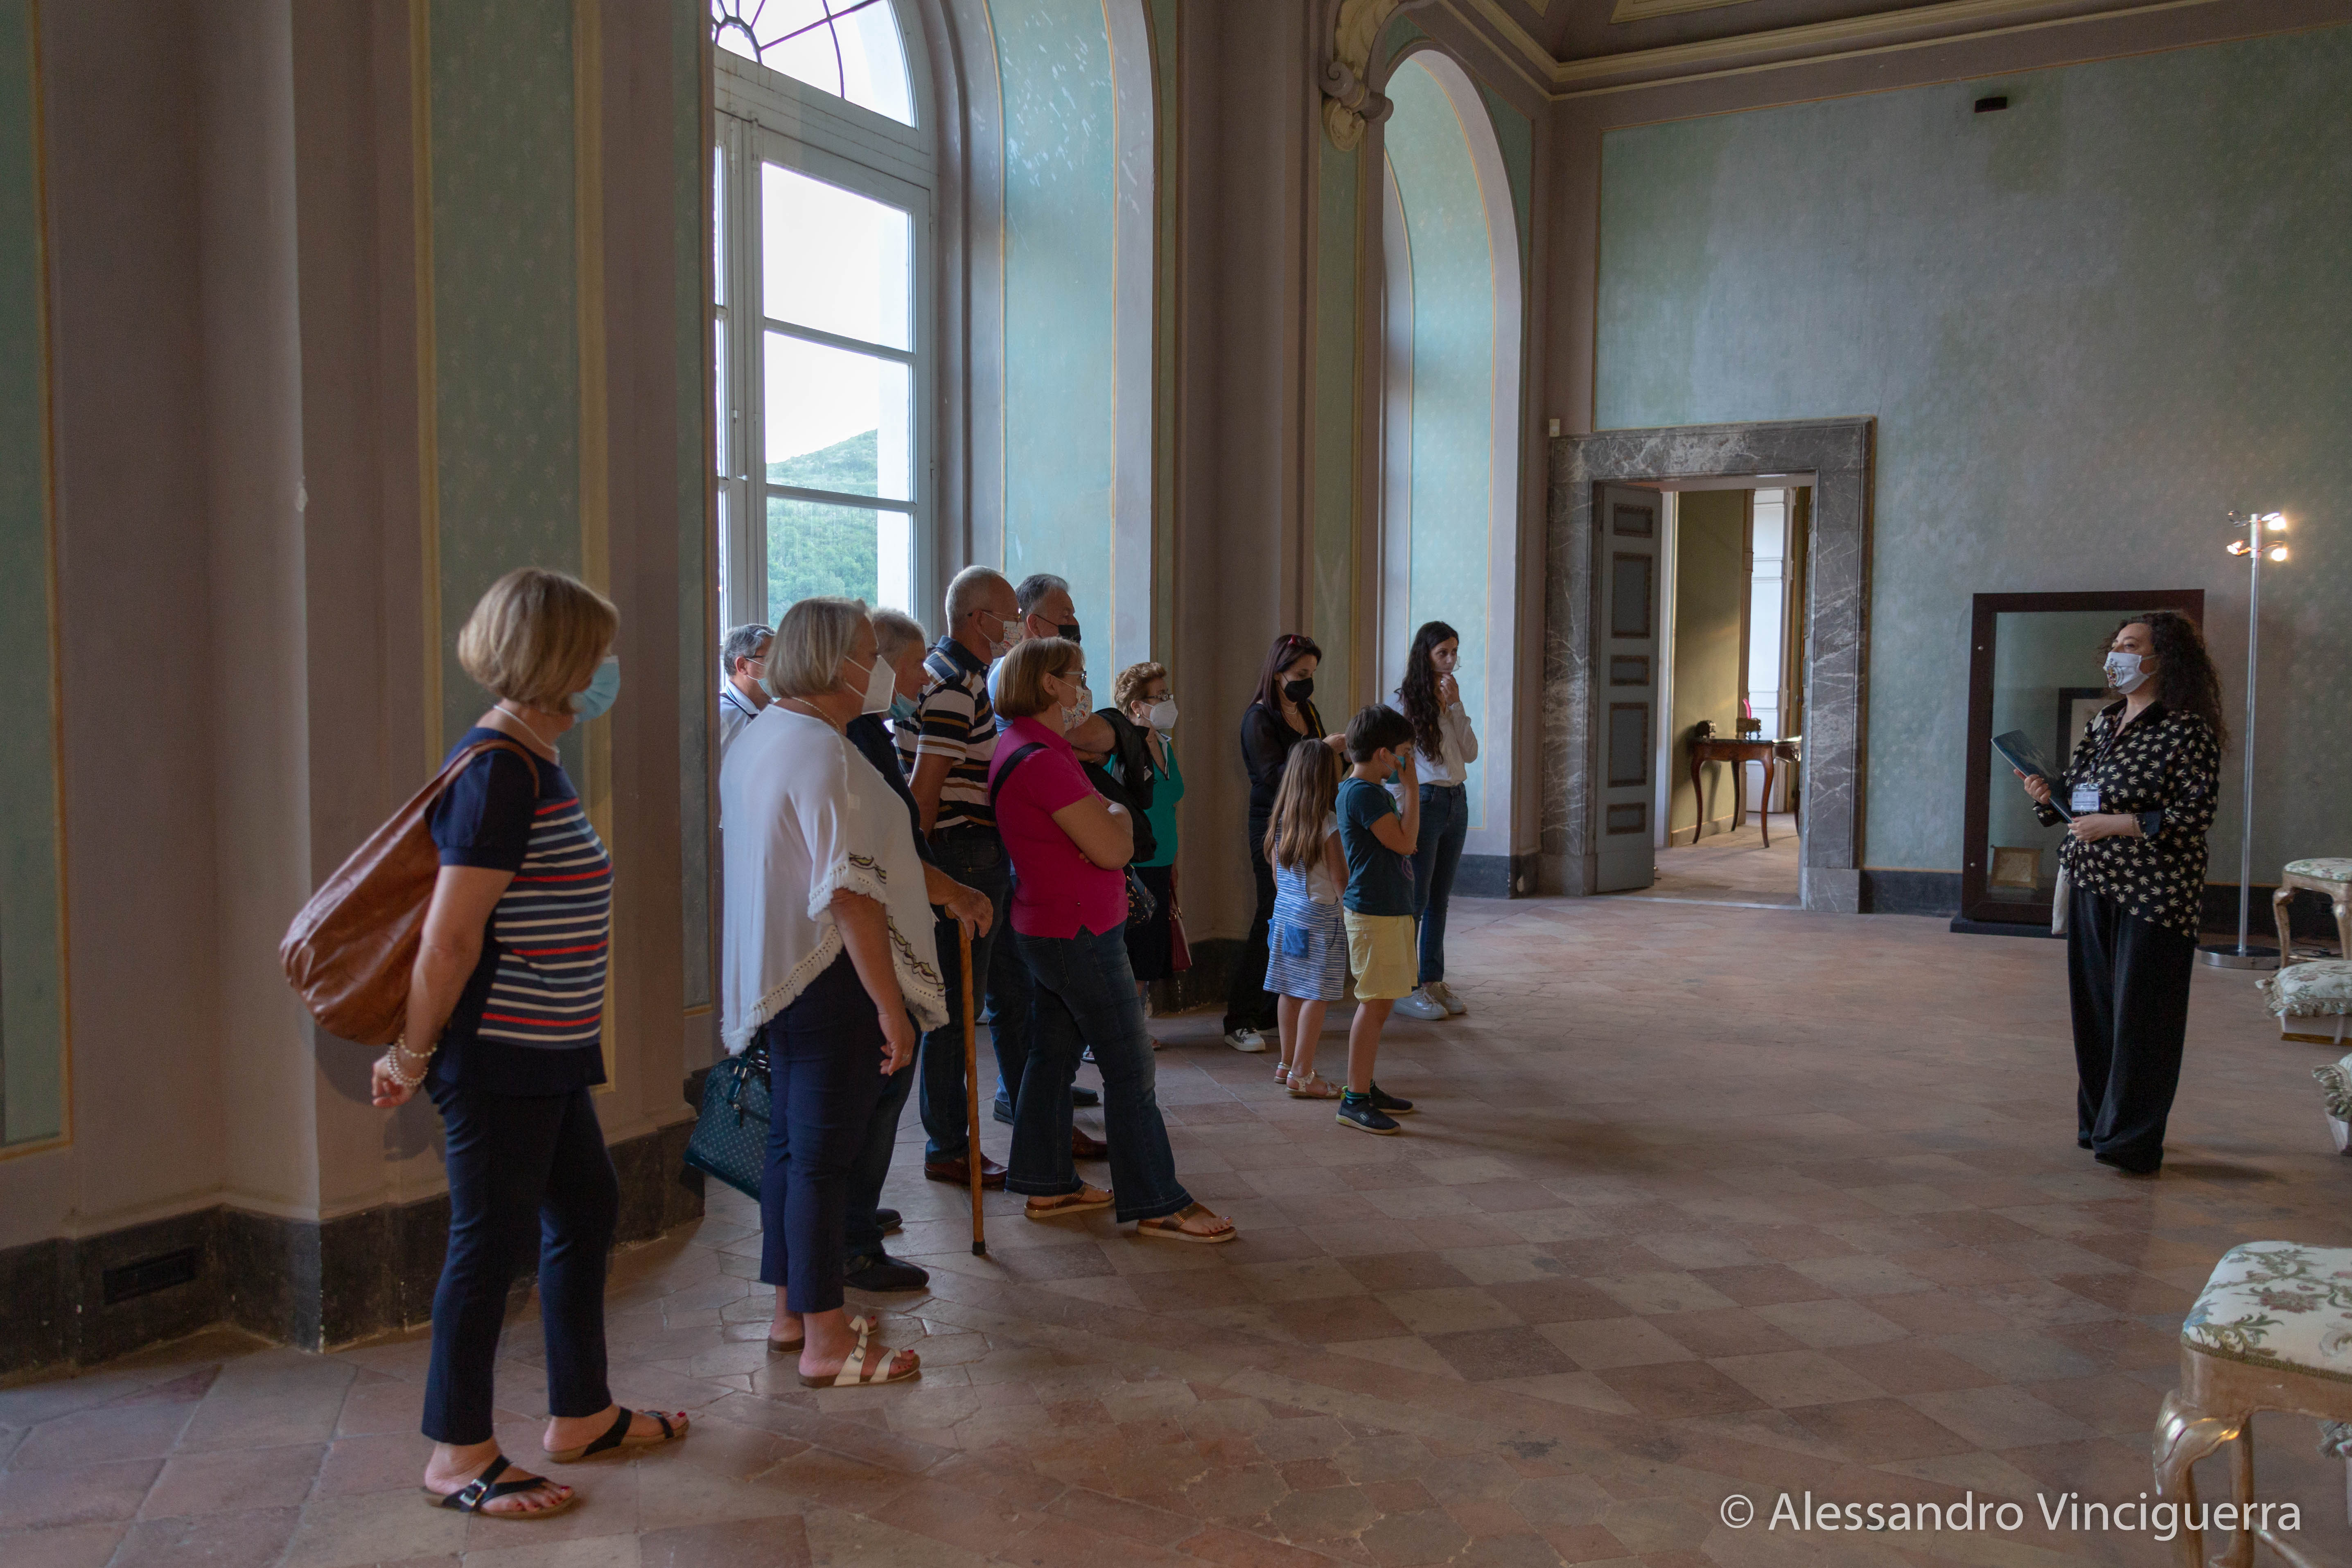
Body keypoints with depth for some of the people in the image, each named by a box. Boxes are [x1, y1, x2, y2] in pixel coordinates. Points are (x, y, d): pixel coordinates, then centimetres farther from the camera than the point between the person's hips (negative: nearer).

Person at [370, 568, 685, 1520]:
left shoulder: (530, 761, 12)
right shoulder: (501, 771, -20)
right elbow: (449, 938, -21)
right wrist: (414, 1057, -13)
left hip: (546, 1052, 10)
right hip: (496, 1056, -10)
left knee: (587, 1210, 18)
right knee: (493, 1239, 2)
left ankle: (580, 1415, 32)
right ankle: (458, 1457, 18)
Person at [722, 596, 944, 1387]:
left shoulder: (756, 736, 11)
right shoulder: (826, 755, -21)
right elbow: (851, 894, -25)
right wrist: (891, 1005, -22)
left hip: (773, 977, 10)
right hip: (830, 978, -10)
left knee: (792, 1143, 18)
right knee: (824, 1154, -2)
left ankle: (792, 1312, 30)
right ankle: (825, 1341, 9)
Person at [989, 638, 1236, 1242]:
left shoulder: (1025, 748, 12)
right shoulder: (1042, 759, -22)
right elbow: (1114, 849, -22)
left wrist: (1104, 818, -6)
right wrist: (1119, 817, -3)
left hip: (1047, 929, 11)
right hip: (1080, 931, -11)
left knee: (1053, 1053, 15)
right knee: (1130, 1066, -3)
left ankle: (1047, 1185, 25)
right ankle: (1156, 1205, 5)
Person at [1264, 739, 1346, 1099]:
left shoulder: (1282, 819, 4)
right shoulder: (1328, 822, -15)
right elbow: (1340, 878, -12)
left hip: (1286, 911, 7)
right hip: (1321, 915, -7)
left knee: (1290, 992, 13)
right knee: (1317, 996, -2)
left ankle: (1288, 1065, 23)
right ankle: (1301, 1074, -2)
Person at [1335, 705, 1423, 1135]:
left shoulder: (1368, 789, 15)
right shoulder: (1362, 793, -17)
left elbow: (1402, 842, 23)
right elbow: (1405, 842, -20)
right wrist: (1412, 786, -15)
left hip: (1391, 909, 10)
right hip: (1374, 912, -10)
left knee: (1377, 1003, 15)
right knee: (1375, 1003, -7)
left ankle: (1364, 1087, 24)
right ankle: (1355, 1100, -2)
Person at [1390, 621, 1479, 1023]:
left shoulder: (1450, 699, 12)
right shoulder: (1404, 703, -8)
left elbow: (1471, 754, 5)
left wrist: (1456, 706, -4)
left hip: (1457, 801, 7)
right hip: (1424, 802, -7)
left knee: (1439, 899, 11)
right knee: (1415, 899, -3)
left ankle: (1434, 982, 18)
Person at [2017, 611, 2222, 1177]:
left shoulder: (2187, 730, -9)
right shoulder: (2105, 723, 14)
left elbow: (2196, 812, -15)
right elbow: (2076, 787, 20)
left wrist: (2118, 824, -20)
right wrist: (2048, 795, -1)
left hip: (2153, 893, -7)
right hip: (2092, 886, 7)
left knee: (2141, 1013, -4)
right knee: (2093, 1003, 11)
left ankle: (2133, 1141, 2)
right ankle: (2099, 1122, 23)